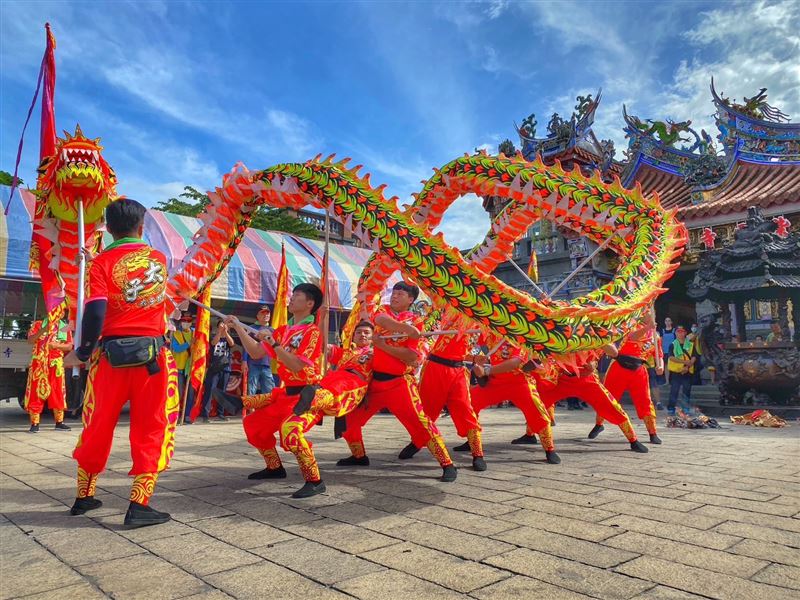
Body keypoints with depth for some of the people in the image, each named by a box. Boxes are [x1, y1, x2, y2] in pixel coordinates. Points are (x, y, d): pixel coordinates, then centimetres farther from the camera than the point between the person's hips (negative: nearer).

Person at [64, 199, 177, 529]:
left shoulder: (102, 262, -3)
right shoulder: (159, 259, 7)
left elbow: (95, 313, -13)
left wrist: (82, 353, 0)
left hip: (111, 354, 0)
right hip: (152, 353, 0)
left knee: (98, 428, 16)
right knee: (151, 430, 6)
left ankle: (84, 497, 32)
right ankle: (139, 506, 2)